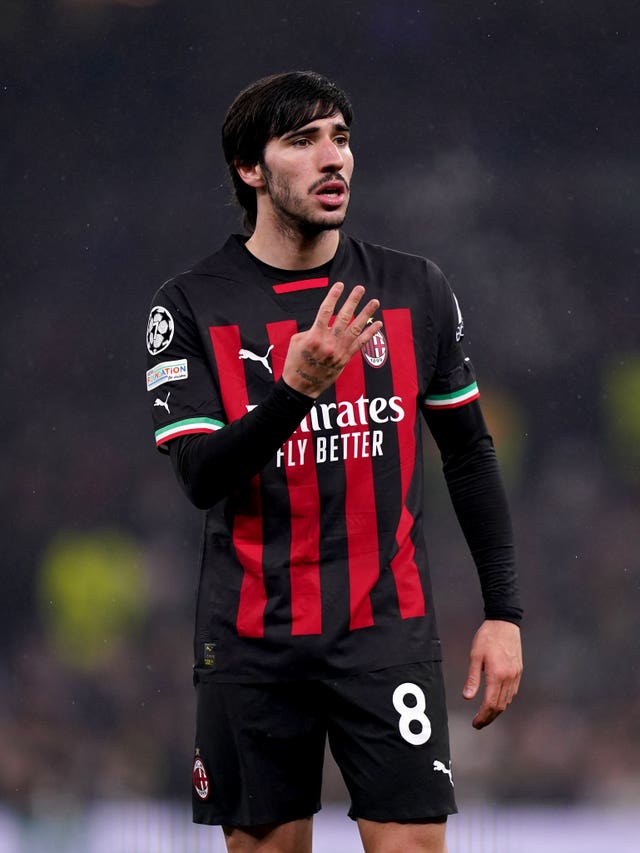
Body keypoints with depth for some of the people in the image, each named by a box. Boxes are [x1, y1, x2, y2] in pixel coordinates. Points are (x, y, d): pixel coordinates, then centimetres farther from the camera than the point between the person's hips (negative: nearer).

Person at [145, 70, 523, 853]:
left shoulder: (416, 290, 4)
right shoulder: (189, 308, -3)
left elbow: (470, 455, 11)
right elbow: (201, 478, -13)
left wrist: (503, 611, 6)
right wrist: (298, 387, -27)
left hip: (388, 632, 1)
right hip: (252, 643, -1)